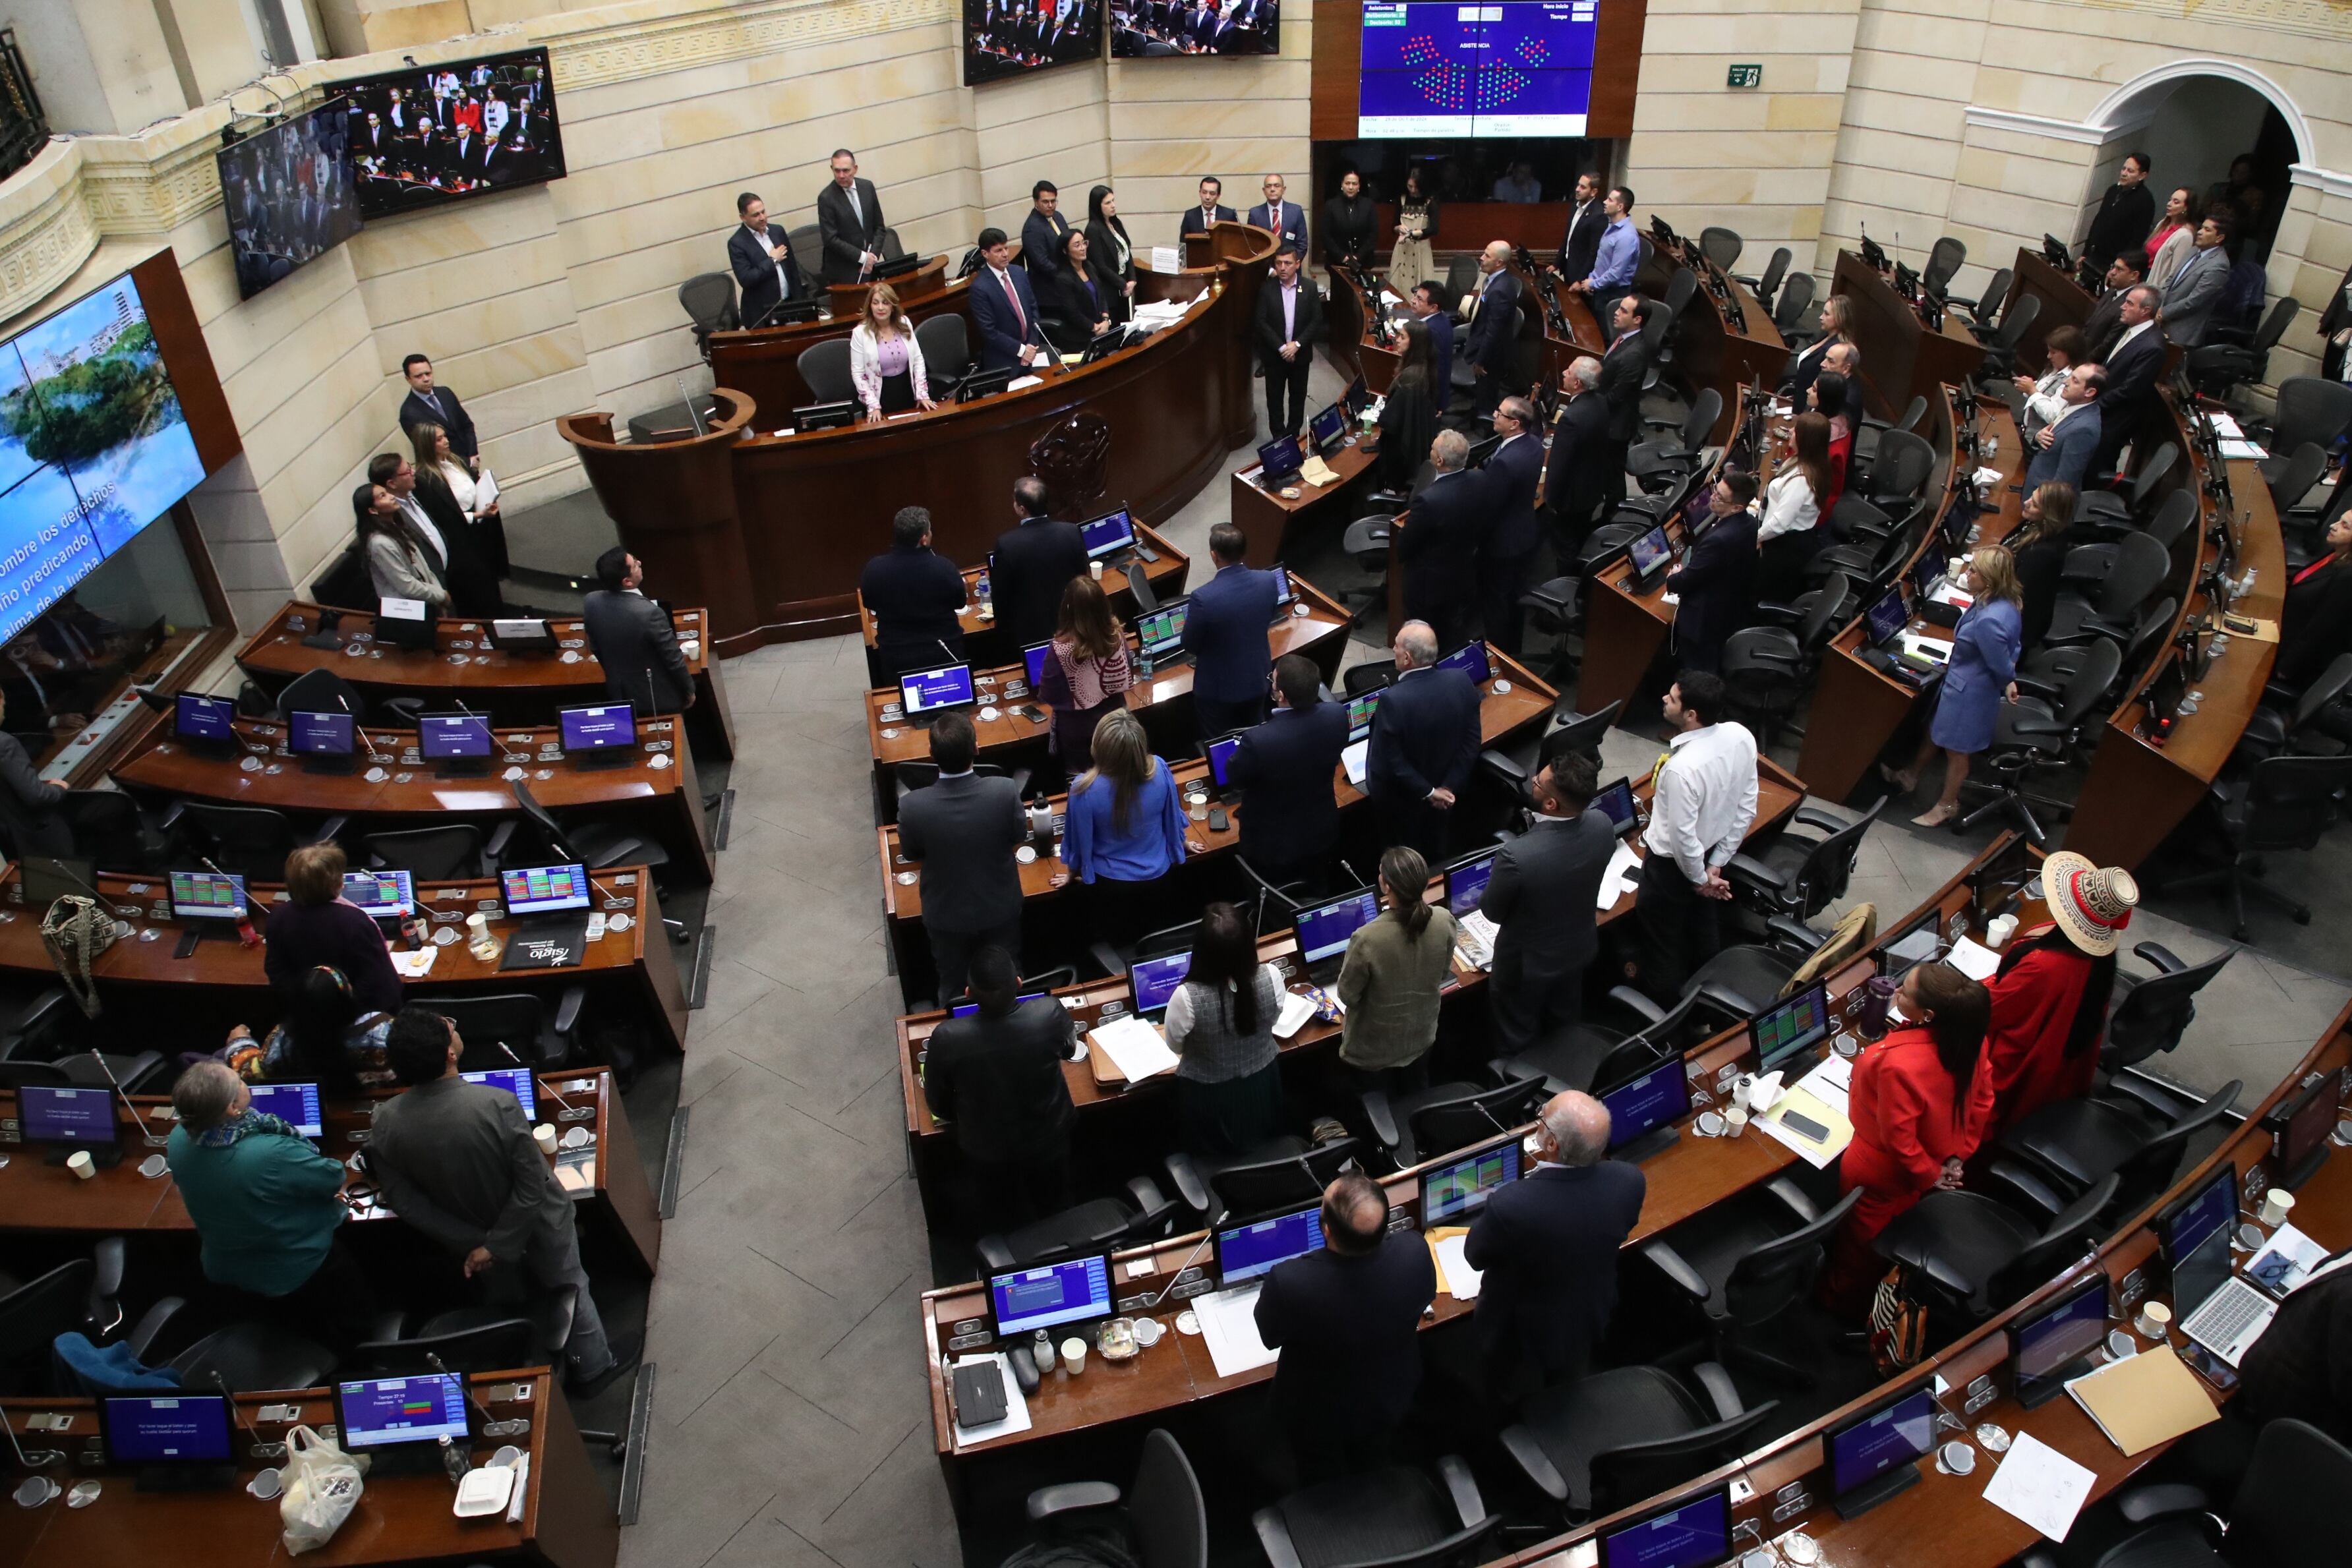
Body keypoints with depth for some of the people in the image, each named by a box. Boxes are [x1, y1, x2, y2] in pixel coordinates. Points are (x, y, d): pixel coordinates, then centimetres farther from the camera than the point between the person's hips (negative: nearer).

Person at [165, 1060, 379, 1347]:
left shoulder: (178, 1140, -21)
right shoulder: (272, 1153, -42)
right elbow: (335, 1177, -25)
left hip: (222, 1272, 7)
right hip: (293, 1276, -7)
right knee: (358, 1314, 20)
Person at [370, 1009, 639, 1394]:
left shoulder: (385, 1124, -24)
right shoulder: (498, 1103, -37)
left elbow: (403, 1201, -14)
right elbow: (531, 1186, -28)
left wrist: (469, 1243, -9)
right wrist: (499, 1246, -16)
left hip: (472, 1237, 4)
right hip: (532, 1222, -3)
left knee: (507, 1301, 31)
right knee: (568, 1286, 24)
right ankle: (593, 1367, 45)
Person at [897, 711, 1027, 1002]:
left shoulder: (913, 806, -30)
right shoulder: (1006, 791, -30)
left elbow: (910, 853, -8)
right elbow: (1020, 836, -9)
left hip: (947, 914, 0)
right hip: (1000, 908, 1)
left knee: (953, 988, 26)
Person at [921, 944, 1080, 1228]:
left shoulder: (947, 1038, -33)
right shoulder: (1051, 1013, -31)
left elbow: (937, 1105, -14)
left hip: (987, 1149, -1)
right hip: (1049, 1138, 1)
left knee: (997, 1225, 29)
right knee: (1054, 1211, 32)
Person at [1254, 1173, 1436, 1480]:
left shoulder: (1289, 1282, -43)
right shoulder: (1414, 1251, -35)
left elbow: (1269, 1337, -19)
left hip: (1318, 1413, -3)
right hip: (1389, 1399, 3)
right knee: (1372, 1473, 36)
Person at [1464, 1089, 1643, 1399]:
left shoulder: (1510, 1204, -44)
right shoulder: (1630, 1181, -30)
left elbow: (1474, 1256, -19)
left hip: (1522, 1336, -4)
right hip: (1590, 1321, 4)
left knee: (1510, 1407, 30)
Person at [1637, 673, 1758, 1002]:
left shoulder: (1681, 768, -39)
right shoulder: (1741, 737, -16)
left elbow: (1682, 836, -29)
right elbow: (1747, 809, -6)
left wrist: (1700, 879, -10)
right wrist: (1716, 866, 0)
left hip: (1674, 863, -8)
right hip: (1712, 852, 8)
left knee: (1662, 939, 18)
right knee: (1703, 925, 32)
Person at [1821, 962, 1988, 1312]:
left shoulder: (1899, 1064, -45)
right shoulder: (1966, 1037, -22)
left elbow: (1899, 1140, -31)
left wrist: (1930, 1177, -13)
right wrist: (1958, 1156, 4)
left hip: (1883, 1175, -6)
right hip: (1936, 1161, 6)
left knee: (1859, 1243, 24)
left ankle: (1842, 1301, 49)